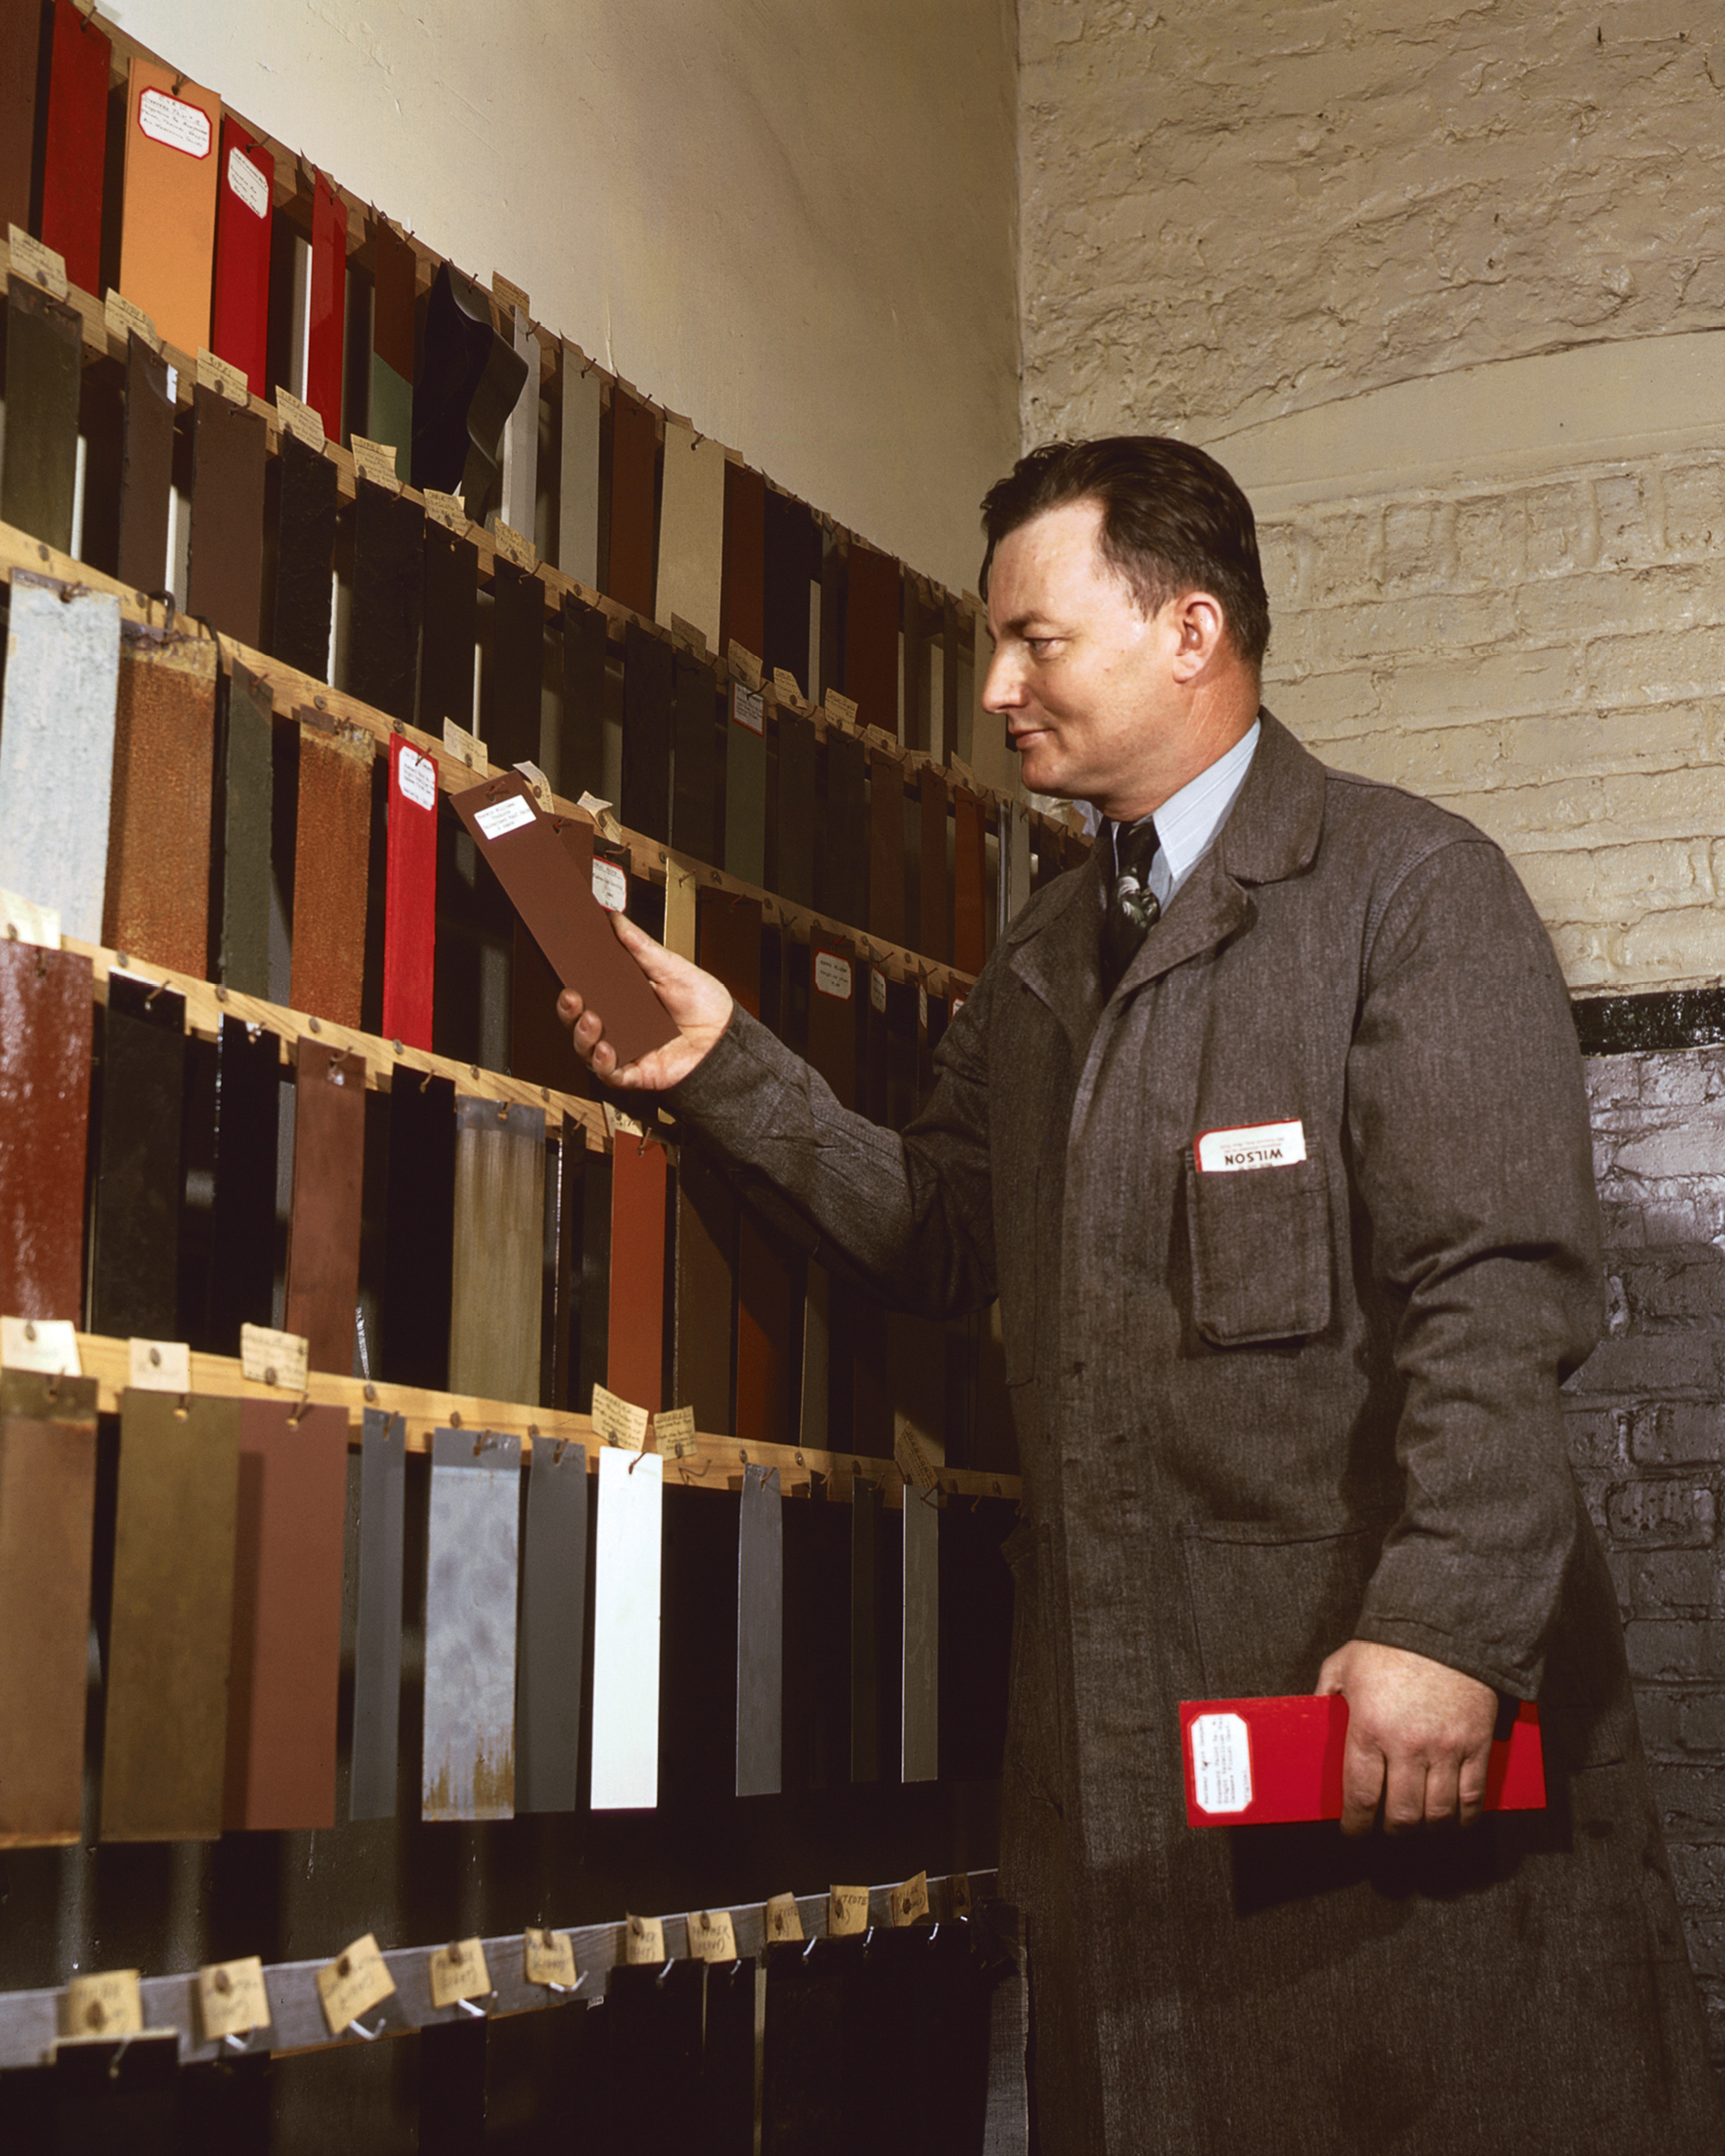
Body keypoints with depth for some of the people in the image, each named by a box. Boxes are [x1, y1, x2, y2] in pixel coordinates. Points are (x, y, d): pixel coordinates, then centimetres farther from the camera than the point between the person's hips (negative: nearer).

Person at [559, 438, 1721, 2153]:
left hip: (1390, 1702, -6)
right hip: (1120, 1724, 7)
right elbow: (940, 1237, 17)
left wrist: (1446, 1629, -22)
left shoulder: (1408, 886, -5)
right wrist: (728, 1066, 7)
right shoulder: (1039, 962, 20)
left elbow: (1501, 1290, -14)